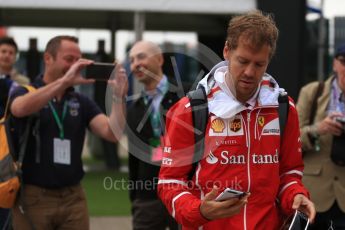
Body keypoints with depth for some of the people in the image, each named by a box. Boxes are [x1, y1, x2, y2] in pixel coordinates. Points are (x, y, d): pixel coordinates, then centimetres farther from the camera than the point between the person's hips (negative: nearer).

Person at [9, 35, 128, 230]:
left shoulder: (82, 103, 9)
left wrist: (119, 97, -20)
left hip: (73, 197, 3)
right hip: (33, 197, -3)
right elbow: (20, 109, -26)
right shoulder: (24, 93, -1)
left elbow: (112, 133, -4)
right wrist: (65, 81, -33)